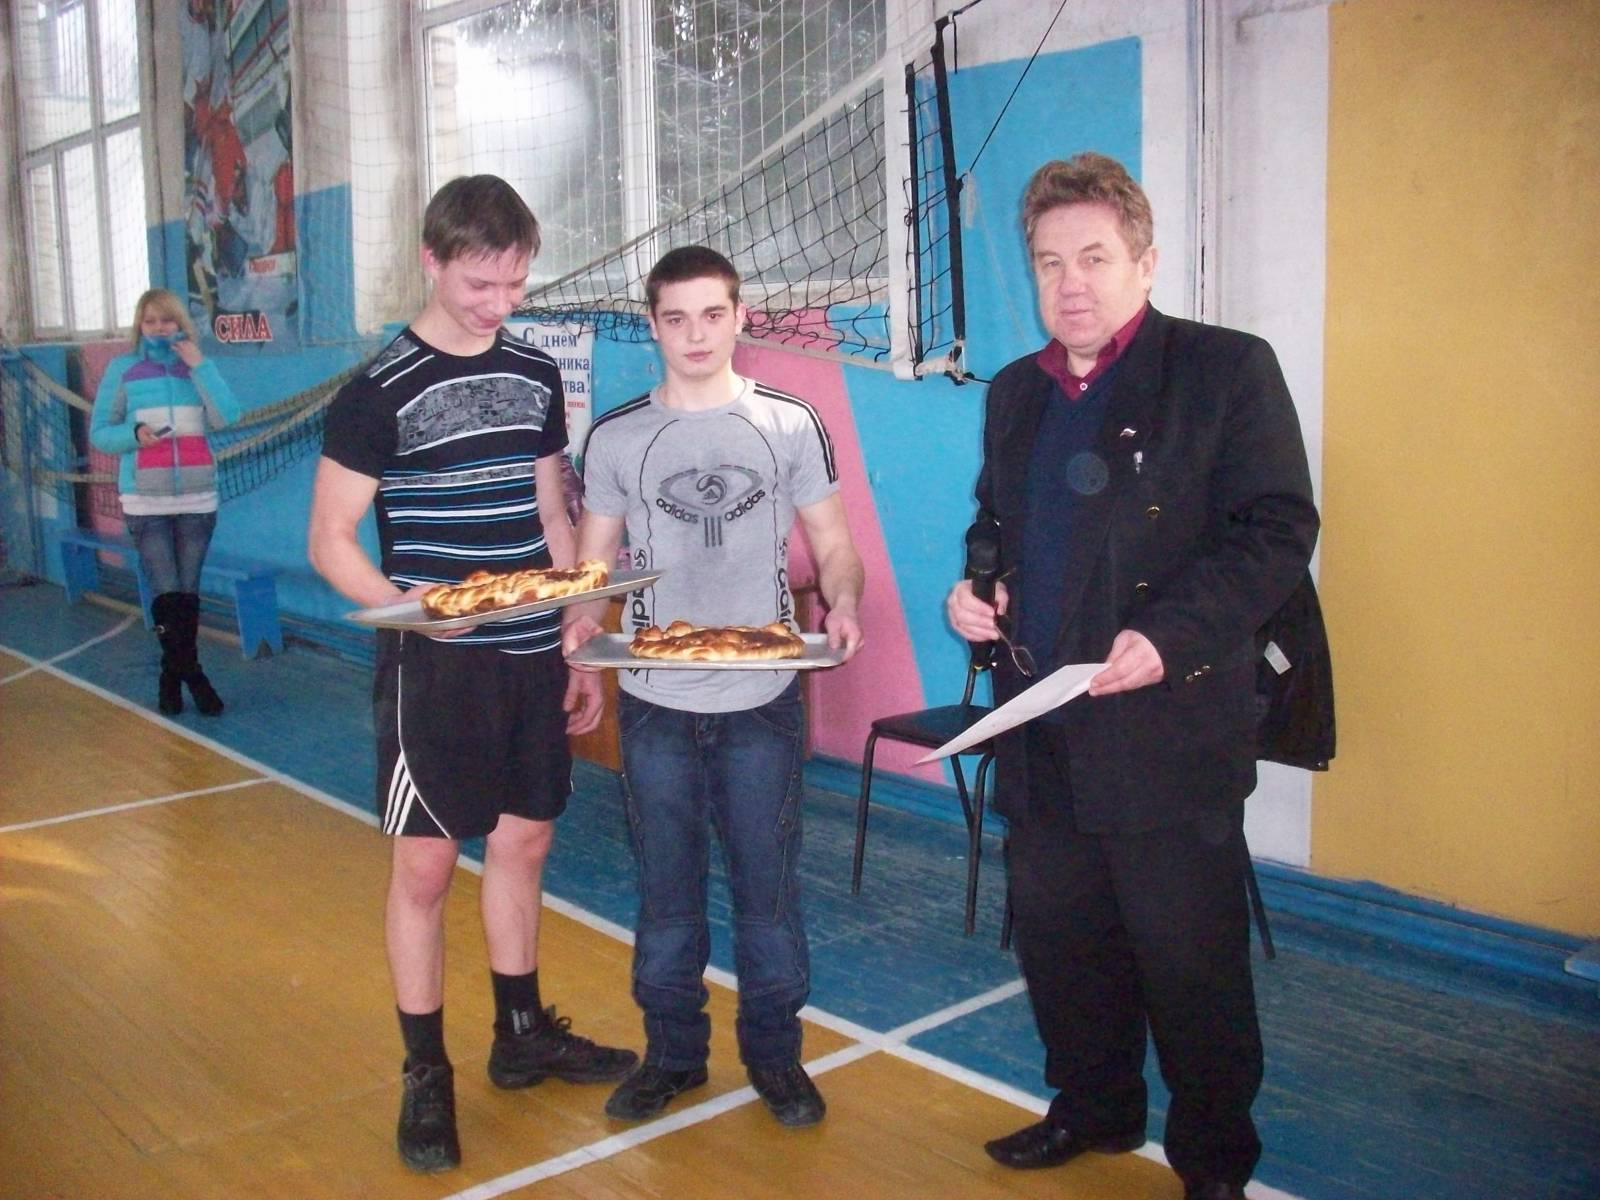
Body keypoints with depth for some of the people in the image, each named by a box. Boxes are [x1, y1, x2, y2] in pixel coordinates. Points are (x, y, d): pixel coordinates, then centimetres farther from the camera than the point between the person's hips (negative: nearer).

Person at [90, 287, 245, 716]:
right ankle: (190, 674, 10)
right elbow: (99, 431, 4)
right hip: (146, 500, -2)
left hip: (198, 498, 2)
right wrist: (134, 435, -16)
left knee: (188, 592, 6)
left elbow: (227, 417, -7)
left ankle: (173, 676, 18)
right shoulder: (122, 368, 3)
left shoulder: (196, 366, 7)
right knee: (167, 592, -7)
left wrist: (200, 366, -13)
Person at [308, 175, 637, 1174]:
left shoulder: (536, 377, 8)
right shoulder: (380, 393, -9)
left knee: (525, 841, 14)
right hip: (434, 667, -5)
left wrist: (581, 646, 12)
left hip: (532, 656, 5)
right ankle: (426, 1075, 17)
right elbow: (331, 540, -8)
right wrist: (402, 604, -27)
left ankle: (523, 1035, 32)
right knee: (425, 864, 2)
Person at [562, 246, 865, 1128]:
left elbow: (833, 546, 4)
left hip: (762, 699, -1)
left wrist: (842, 606, -16)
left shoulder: (791, 425, 2)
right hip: (655, 702, 1)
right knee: (666, 887, 12)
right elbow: (593, 562, 6)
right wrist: (581, 620, -15)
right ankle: (672, 1051, 29)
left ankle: (773, 1051, 26)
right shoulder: (615, 438, 3)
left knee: (767, 883, 8)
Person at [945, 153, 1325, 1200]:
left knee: (1189, 956, 4)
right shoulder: (1017, 393, 14)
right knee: (1058, 937, 17)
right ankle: (1093, 1109, 37)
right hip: (1040, 731, 7)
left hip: (1168, 727, -6)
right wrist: (975, 584, 3)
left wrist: (1171, 636, -23)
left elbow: (1279, 528, -11)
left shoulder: (1227, 371, -6)